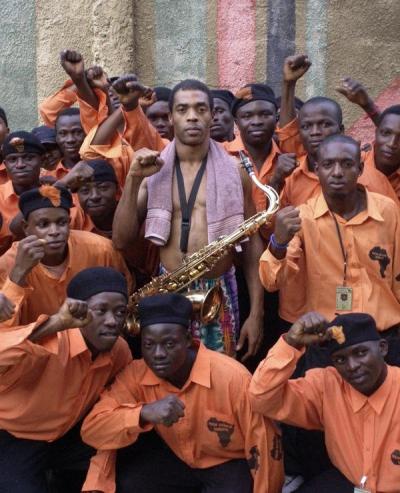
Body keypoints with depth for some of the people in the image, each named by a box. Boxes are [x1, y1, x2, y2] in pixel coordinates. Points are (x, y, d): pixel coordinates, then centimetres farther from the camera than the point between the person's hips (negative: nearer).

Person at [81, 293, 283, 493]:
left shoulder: (232, 377, -29)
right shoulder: (136, 374, -17)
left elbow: (263, 446, -18)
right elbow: (91, 429, -25)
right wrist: (145, 412, -40)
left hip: (230, 464, -3)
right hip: (176, 459, 3)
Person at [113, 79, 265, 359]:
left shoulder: (234, 171, 1)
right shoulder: (154, 171, 3)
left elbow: (252, 243, 4)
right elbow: (122, 241, -1)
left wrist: (256, 312, -1)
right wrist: (134, 180, -12)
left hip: (220, 292, 0)